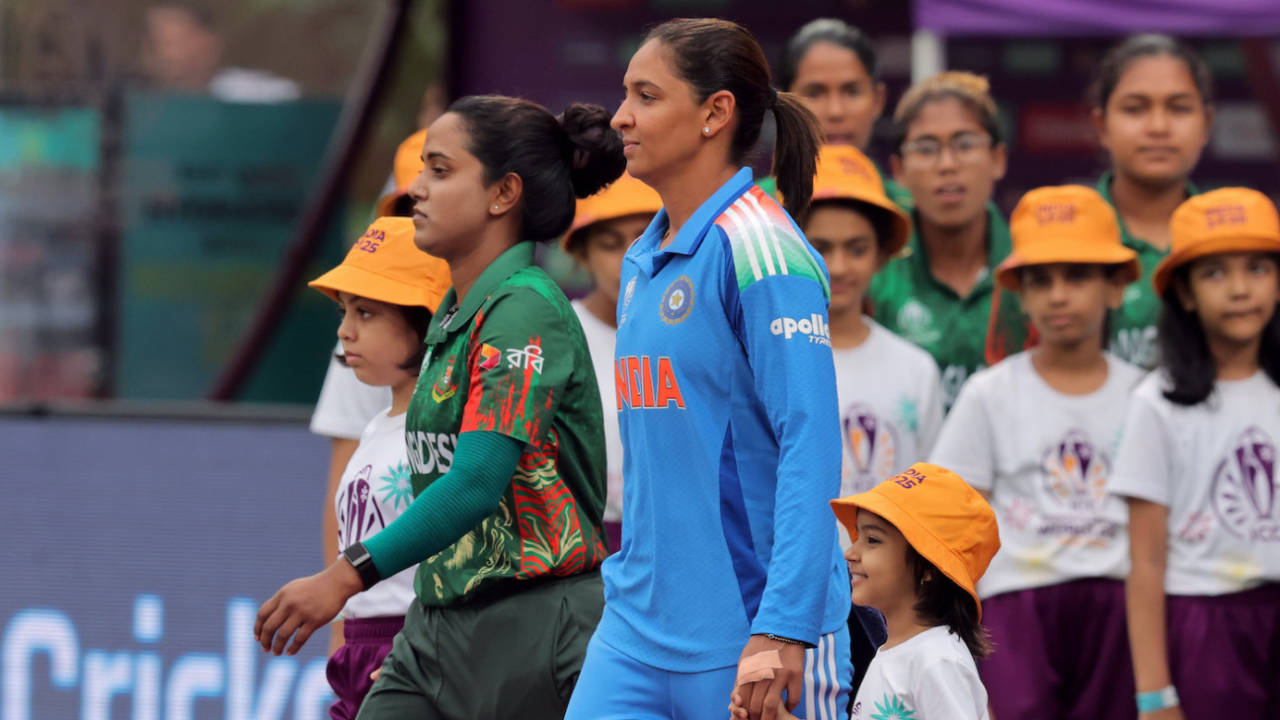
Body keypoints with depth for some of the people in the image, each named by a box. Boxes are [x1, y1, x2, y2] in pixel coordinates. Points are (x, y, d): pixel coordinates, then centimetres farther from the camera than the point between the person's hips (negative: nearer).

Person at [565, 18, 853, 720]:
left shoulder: (759, 252, -12)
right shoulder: (642, 261, 14)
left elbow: (810, 450, -19)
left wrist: (783, 632, -24)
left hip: (747, 636, -8)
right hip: (638, 624, 8)